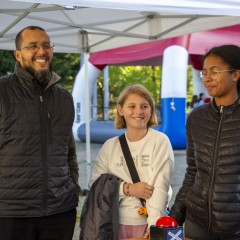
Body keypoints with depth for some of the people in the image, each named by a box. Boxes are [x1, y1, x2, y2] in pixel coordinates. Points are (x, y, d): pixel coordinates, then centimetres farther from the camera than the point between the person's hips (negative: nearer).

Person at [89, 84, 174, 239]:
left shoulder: (160, 141, -5)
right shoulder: (110, 146, 4)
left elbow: (160, 187, -13)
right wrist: (127, 188, -14)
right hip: (116, 223, 3)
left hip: (147, 224, -2)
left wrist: (154, 225, -21)